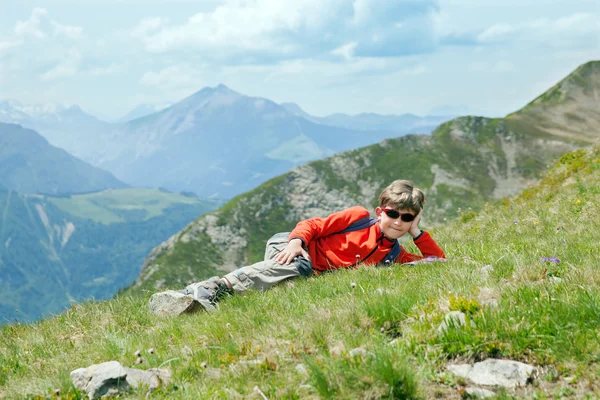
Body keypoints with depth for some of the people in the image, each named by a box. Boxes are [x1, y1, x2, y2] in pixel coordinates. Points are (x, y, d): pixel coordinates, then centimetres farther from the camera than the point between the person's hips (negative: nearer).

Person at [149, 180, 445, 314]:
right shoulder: (359, 217, -1)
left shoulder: (394, 255, 10)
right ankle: (207, 291, -50)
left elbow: (438, 262, 10)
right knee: (295, 268, -38)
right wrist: (296, 240, -23)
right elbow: (313, 225, -3)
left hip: (315, 276, 4)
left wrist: (417, 232, 0)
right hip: (295, 249, -4)